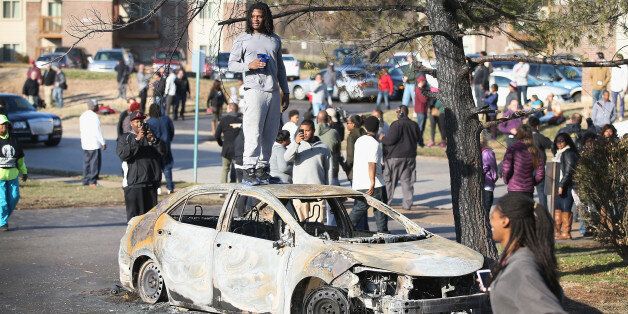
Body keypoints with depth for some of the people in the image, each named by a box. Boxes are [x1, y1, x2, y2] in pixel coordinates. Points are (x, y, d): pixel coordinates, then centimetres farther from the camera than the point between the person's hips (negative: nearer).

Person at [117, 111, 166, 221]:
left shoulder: (150, 136, 17)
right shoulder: (125, 138, 4)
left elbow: (162, 152, 6)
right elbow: (122, 154, -14)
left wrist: (154, 140, -11)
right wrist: (137, 140, -21)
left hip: (151, 182, 4)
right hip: (133, 184, -4)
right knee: (134, 214, -8)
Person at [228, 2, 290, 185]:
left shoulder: (275, 40, 18)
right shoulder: (242, 40, 6)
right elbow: (231, 64, 6)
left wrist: (286, 92, 20)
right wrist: (249, 65, -12)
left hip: (274, 92, 5)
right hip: (254, 91, -5)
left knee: (270, 133, 4)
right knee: (253, 133, -13)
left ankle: (262, 168, 12)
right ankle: (248, 171, -13)